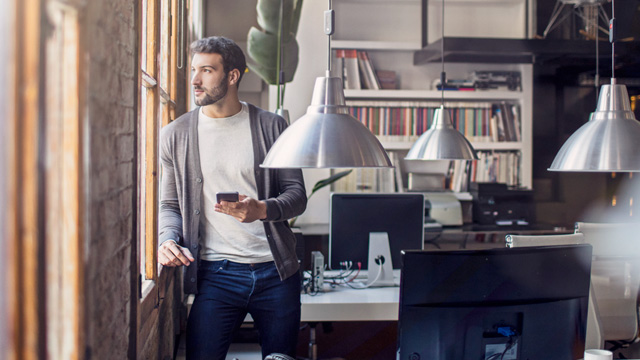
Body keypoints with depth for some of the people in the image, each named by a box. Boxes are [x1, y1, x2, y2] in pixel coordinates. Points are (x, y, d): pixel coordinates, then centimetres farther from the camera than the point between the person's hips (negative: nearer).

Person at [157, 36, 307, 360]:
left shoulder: (271, 126, 4)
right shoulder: (176, 134, 6)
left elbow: (297, 195, 3)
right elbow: (169, 204, 11)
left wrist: (262, 209, -17)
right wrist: (168, 239, -10)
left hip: (276, 272, 1)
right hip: (217, 273, 0)